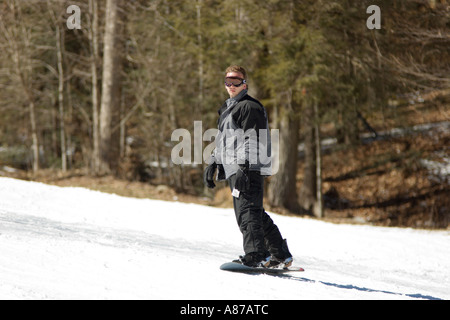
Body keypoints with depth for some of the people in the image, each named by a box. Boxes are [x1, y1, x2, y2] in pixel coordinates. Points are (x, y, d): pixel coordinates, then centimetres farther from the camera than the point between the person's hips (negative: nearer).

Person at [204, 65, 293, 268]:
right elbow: (223, 141, 34)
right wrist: (212, 163, 27)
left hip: (249, 169, -10)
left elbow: (251, 141, -16)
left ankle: (256, 255, -24)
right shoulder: (227, 108, 25)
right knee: (256, 214, 12)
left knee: (246, 212, -17)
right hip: (235, 170, 10)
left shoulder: (249, 106, -6)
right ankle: (281, 255, 17)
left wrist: (243, 167, -24)